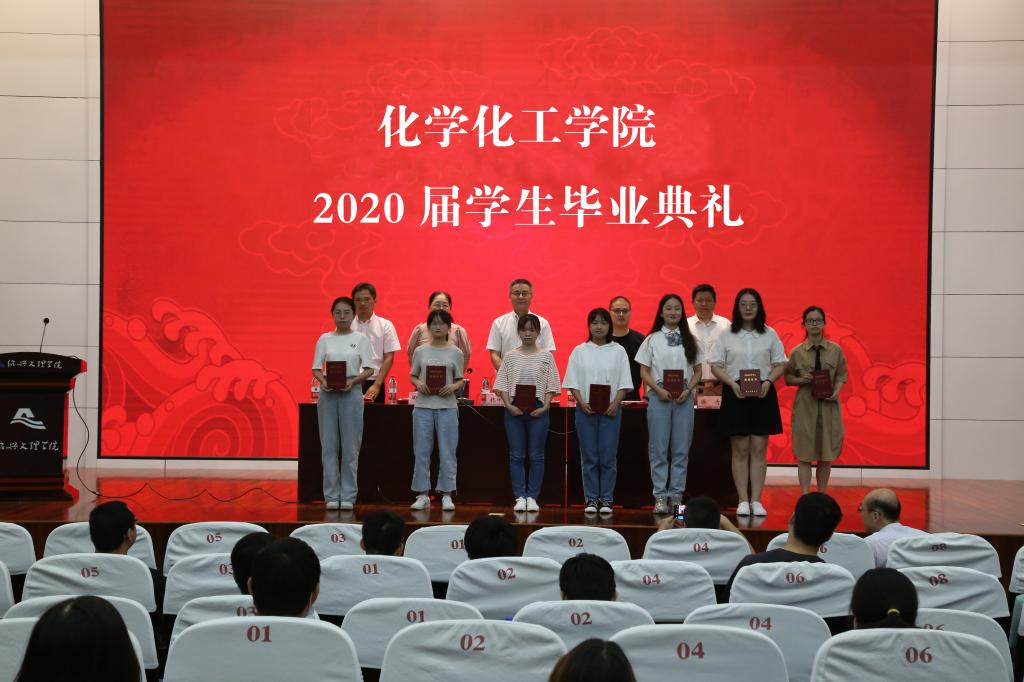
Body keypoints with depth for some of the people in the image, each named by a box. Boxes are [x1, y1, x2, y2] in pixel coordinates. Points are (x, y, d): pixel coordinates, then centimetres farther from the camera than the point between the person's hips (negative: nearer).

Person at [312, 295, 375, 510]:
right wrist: (323, 381, -16)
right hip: (328, 393, 1)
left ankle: (348, 495, 8)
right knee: (329, 445, 2)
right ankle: (332, 495, 8)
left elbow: (369, 369, 0)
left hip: (351, 392, -1)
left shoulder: (360, 339, 3)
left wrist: (353, 381, -17)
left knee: (350, 446, 0)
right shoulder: (324, 339, 7)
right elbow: (316, 368, 5)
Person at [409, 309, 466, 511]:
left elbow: (460, 380, 5)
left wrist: (453, 387, -15)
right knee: (422, 451, 3)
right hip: (423, 405, 1)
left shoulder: (455, 353, 4)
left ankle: (446, 495, 8)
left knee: (447, 452, 1)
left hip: (447, 406, -1)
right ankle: (422, 494, 11)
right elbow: (413, 376, 10)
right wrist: (419, 384, -11)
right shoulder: (421, 351, 7)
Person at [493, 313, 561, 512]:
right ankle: (519, 497, 7)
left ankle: (532, 497, 8)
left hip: (538, 410, -1)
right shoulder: (510, 356, 5)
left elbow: (551, 385, 1)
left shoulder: (546, 356, 3)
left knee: (536, 456, 3)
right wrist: (509, 405, -10)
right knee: (516, 456, 3)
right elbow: (502, 384, 3)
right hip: (514, 410, 1)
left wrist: (545, 407, -11)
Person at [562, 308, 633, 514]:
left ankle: (606, 499, 7)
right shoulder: (579, 351, 6)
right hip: (585, 410, 0)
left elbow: (624, 383, 2)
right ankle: (591, 499, 9)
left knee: (608, 458, 0)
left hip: (610, 410, 0)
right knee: (589, 457, 3)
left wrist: (615, 403, -12)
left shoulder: (618, 351, 5)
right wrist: (582, 403, -11)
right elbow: (573, 382, 3)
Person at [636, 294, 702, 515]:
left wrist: (687, 390, -6)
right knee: (659, 449, -2)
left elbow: (697, 371, 10)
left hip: (684, 398, 2)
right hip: (659, 397, -2)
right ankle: (660, 496, 2)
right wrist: (659, 389, -12)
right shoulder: (652, 340, 5)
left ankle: (676, 495, 9)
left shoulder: (690, 340, 10)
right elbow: (644, 372, 3)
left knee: (681, 449, 2)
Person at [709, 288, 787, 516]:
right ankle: (743, 500, 6)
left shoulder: (770, 334, 6)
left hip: (763, 394, 1)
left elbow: (780, 364, 7)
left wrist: (768, 381, -11)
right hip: (735, 394, -1)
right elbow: (716, 366, 1)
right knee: (740, 450, 2)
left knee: (759, 450, 1)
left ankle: (756, 500, 5)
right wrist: (732, 383, -14)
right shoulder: (727, 335, 3)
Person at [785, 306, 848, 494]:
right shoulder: (796, 352, 0)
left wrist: (836, 391, -10)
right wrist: (802, 380, -12)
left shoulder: (835, 350, 3)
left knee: (826, 455, 7)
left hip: (829, 404, 1)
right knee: (804, 454, -3)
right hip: (805, 404, -1)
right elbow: (788, 378, 7)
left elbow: (841, 375, 8)